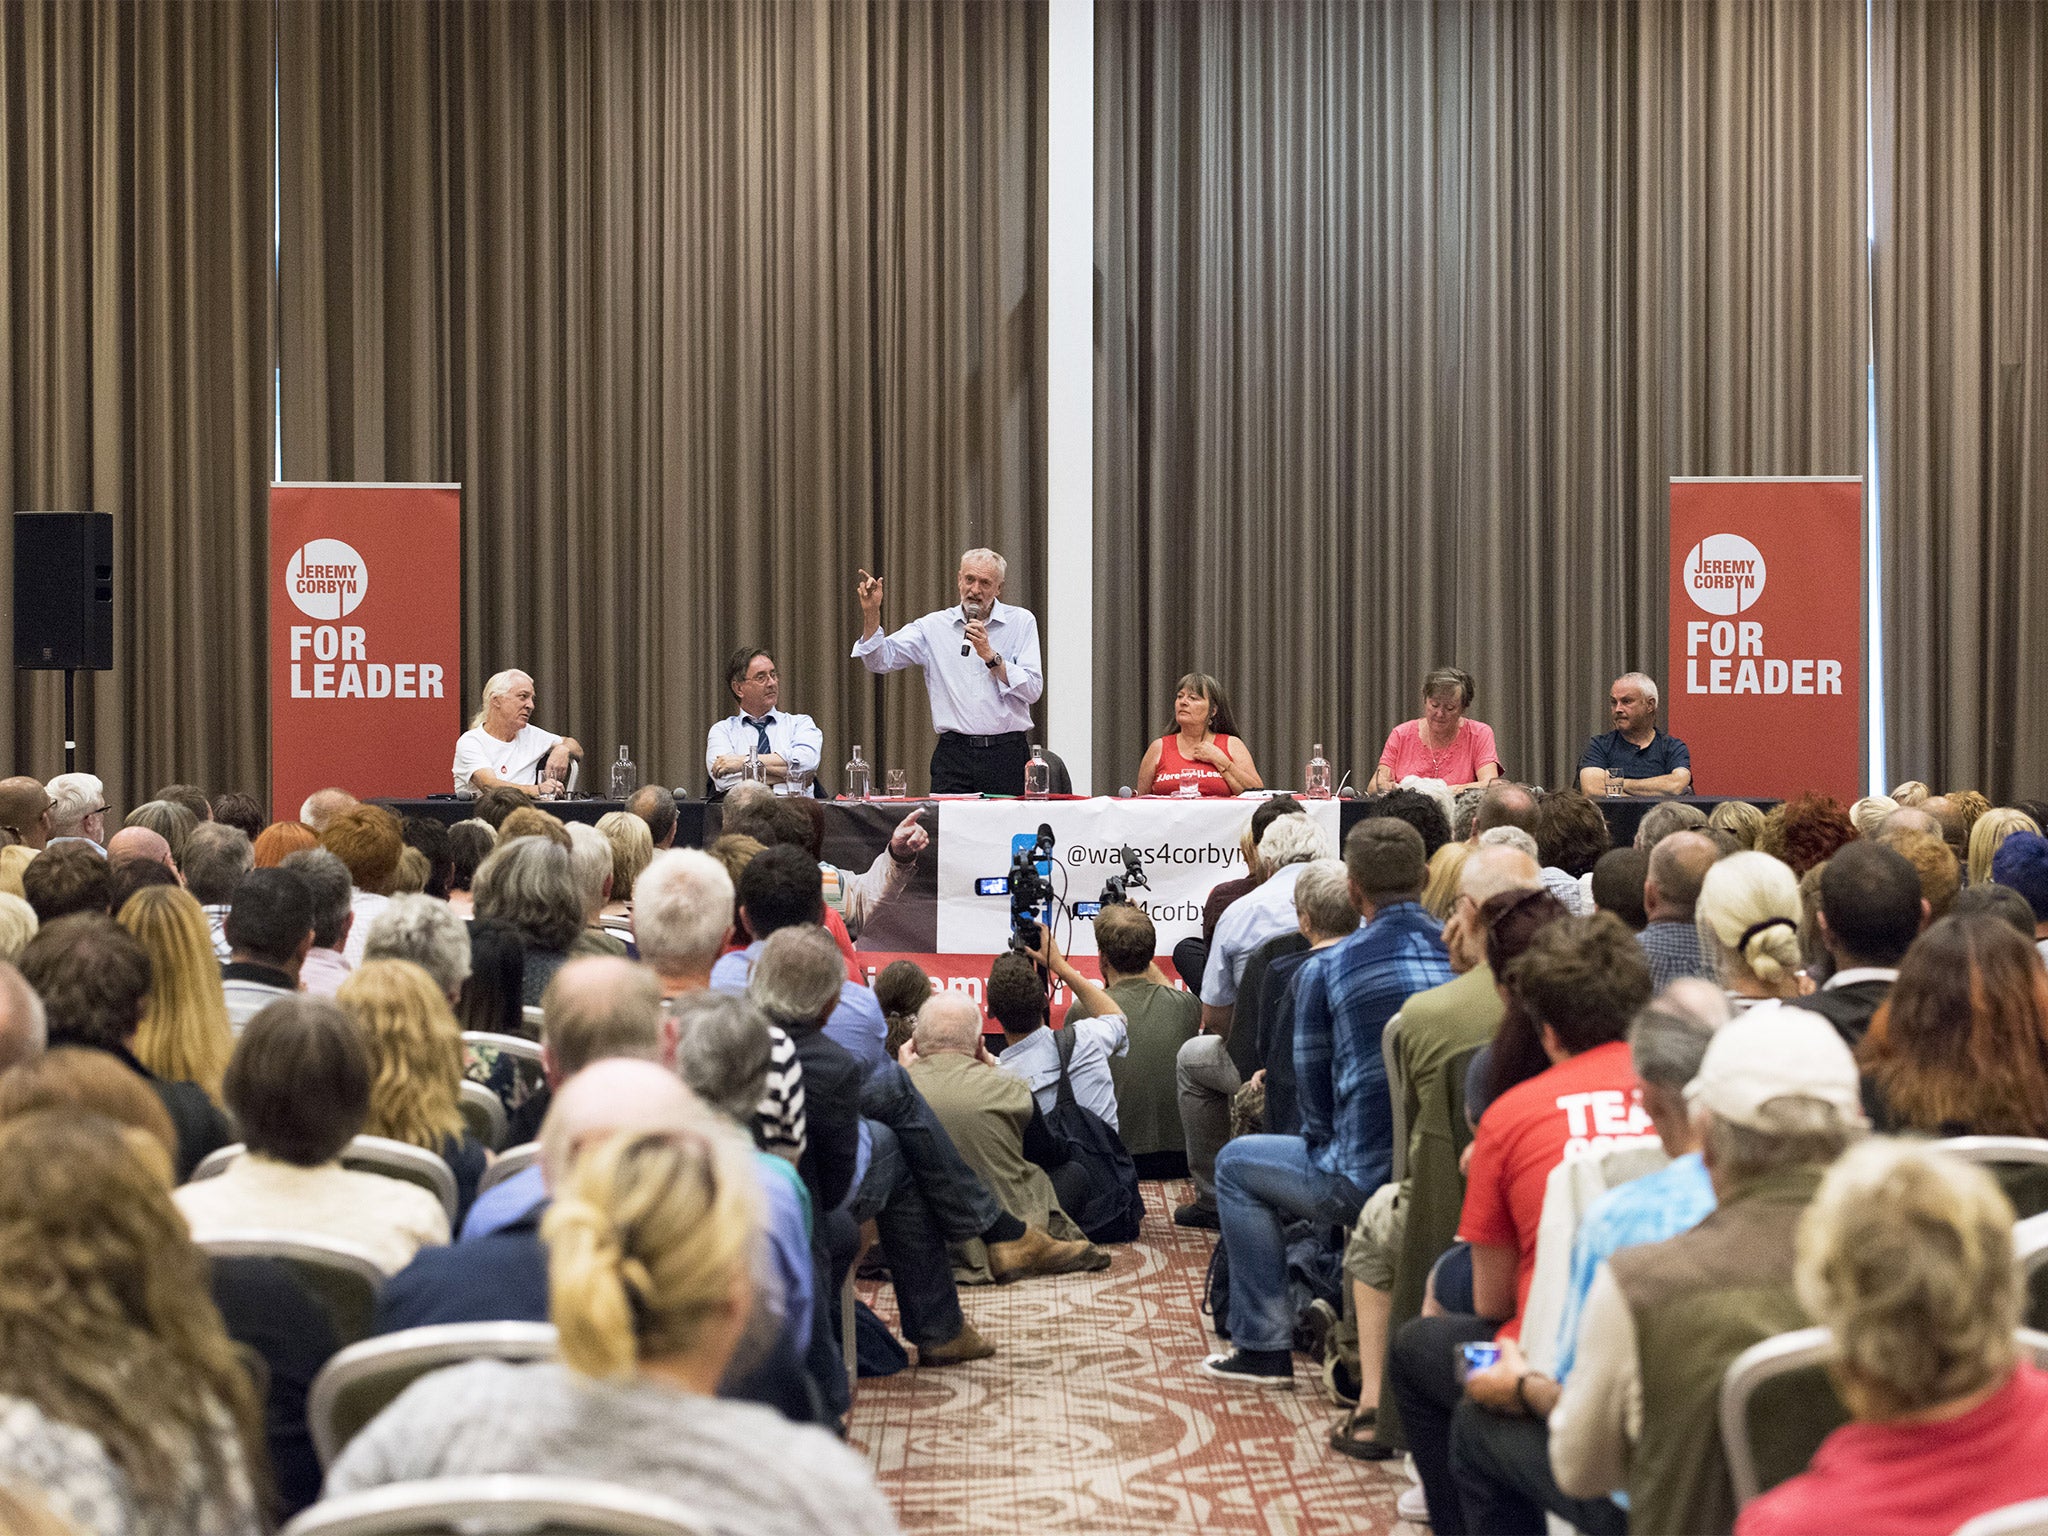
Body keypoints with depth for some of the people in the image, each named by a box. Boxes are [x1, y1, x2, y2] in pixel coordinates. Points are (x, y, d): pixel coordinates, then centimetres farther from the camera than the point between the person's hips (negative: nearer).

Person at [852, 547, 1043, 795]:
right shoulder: (934, 626, 9)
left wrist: (991, 656, -13)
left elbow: (1033, 690, -3)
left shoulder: (1021, 622, 6)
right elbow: (881, 661, 3)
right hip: (953, 755, 1)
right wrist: (871, 613, -10)